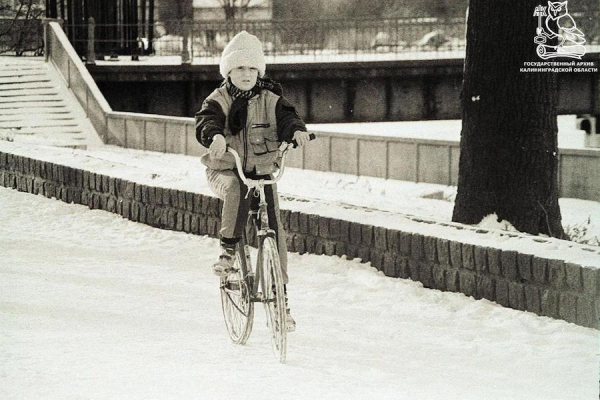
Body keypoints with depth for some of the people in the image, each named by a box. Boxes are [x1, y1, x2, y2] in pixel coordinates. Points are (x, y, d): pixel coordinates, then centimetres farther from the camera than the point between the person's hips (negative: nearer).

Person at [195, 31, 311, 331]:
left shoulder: (271, 100, 3)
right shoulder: (219, 100, -3)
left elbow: (286, 118, -14)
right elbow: (206, 121, -22)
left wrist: (296, 130, -39)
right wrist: (215, 136, -46)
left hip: (263, 171, 2)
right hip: (225, 171, -2)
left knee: (273, 229, -5)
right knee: (237, 190, -38)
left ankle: (280, 295, 5)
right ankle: (228, 249, -20)